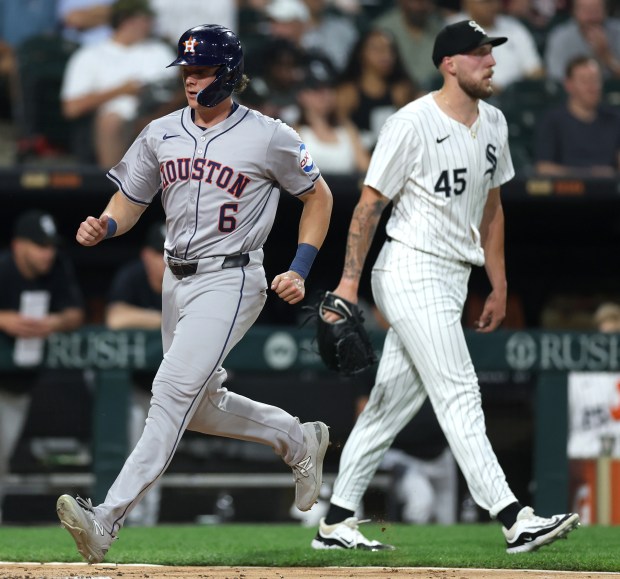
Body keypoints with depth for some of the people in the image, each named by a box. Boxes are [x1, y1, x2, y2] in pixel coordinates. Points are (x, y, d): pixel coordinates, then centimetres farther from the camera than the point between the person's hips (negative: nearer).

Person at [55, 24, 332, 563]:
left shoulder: (268, 137, -7)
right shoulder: (161, 134, 6)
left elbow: (318, 196, 4)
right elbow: (130, 200, 12)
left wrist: (300, 270, -5)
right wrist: (104, 227, -11)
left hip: (230, 281, -7)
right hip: (176, 280, 7)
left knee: (174, 391, -20)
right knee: (202, 407, 15)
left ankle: (108, 518, -28)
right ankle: (298, 439, 41)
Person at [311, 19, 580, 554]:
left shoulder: (493, 123, 11)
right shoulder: (412, 124, -12)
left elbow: (491, 207, 20)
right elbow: (370, 204, -9)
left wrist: (499, 287, 19)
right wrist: (349, 282, -13)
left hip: (454, 279, 8)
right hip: (411, 273, -8)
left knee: (393, 403, 10)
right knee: (459, 394, -13)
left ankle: (337, 524, 15)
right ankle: (513, 519, -19)